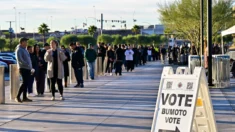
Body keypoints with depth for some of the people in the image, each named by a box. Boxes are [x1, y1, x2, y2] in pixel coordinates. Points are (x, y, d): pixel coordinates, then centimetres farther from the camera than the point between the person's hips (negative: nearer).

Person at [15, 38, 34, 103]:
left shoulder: (25, 50, 20)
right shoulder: (19, 50, -9)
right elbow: (19, 59, -21)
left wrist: (31, 68, 19)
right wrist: (27, 64, -24)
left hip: (27, 69, 9)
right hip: (23, 68, -9)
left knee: (26, 83, 8)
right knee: (25, 83, -14)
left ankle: (24, 97, 11)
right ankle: (17, 97, -11)